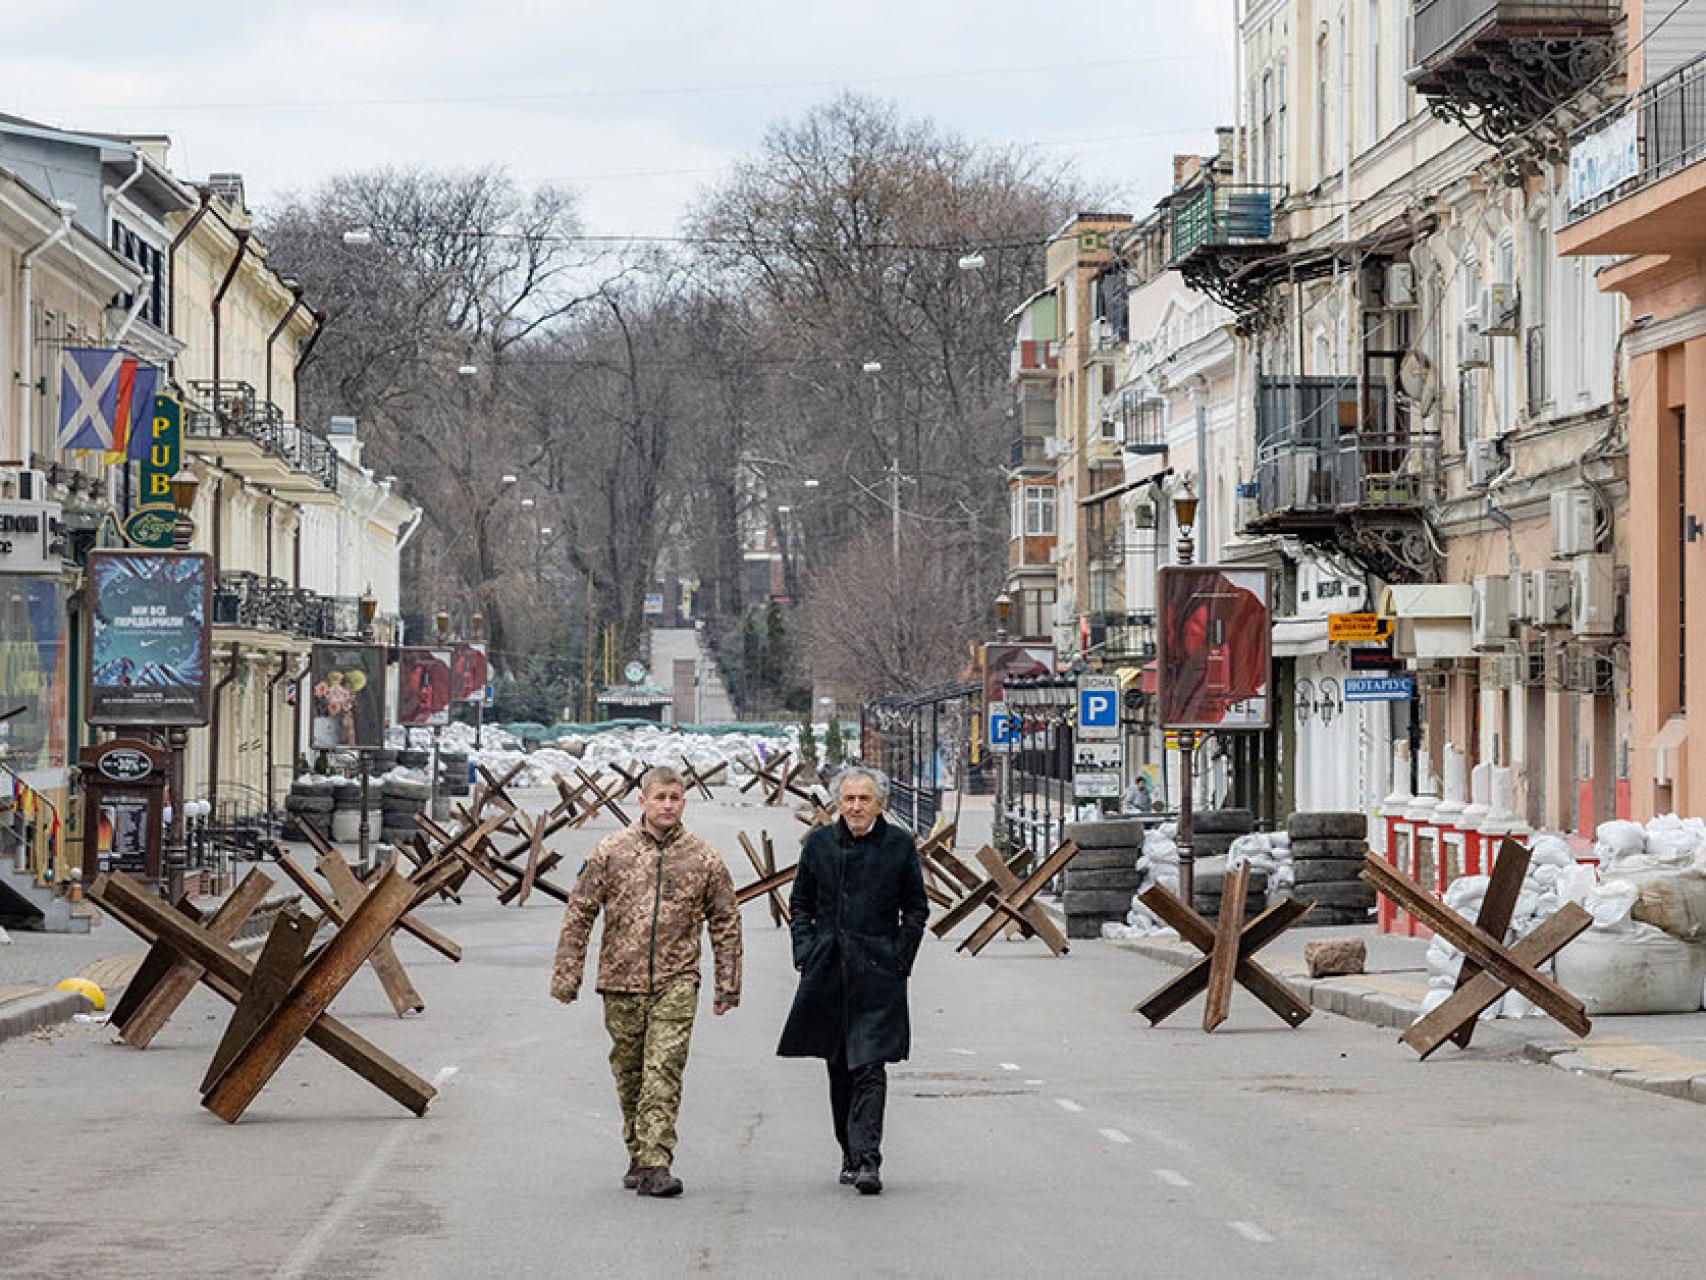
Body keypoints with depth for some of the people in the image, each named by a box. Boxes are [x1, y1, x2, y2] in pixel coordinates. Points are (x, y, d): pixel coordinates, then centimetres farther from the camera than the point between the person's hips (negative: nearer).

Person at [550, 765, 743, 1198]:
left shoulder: (703, 858, 3)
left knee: (664, 1070, -13)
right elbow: (579, 913, 4)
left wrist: (728, 985, 9)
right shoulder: (611, 851, 2)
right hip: (621, 981, 1)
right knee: (628, 1072, 10)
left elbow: (726, 922, 11)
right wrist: (567, 974, 0)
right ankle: (638, 1156, 24)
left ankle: (655, 1163, -18)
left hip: (676, 981, -1)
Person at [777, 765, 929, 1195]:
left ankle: (867, 1160, -16)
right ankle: (851, 1154, 22)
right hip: (828, 973, 3)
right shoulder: (819, 843, 5)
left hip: (877, 974, -3)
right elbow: (800, 903, 14)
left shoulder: (899, 844, 0)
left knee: (869, 1067, -12)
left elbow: (916, 909, 6)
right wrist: (806, 954, 3)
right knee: (839, 1068, 10)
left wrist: (898, 961, -2)